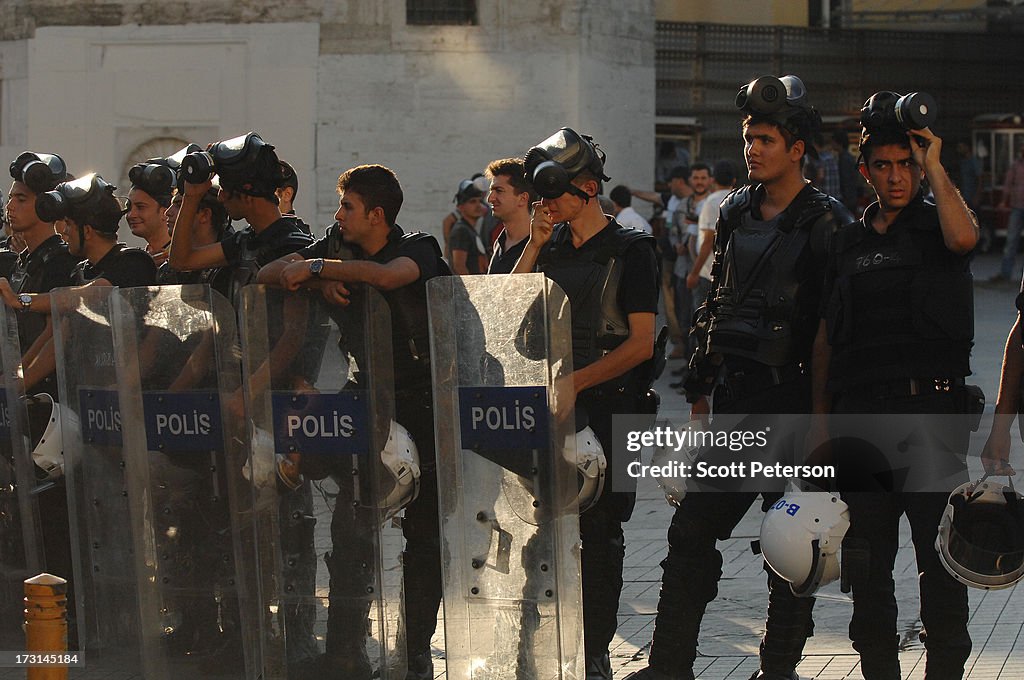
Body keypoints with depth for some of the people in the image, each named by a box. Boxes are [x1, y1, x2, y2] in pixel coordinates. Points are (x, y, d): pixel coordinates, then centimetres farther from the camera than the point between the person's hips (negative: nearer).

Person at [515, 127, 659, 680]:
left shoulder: (631, 250, -5)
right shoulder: (551, 246, 13)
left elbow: (640, 344, -10)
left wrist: (575, 382, -18)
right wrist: (534, 244, 0)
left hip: (608, 407, -5)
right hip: (549, 405, 5)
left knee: (599, 531, 0)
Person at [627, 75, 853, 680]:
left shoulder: (826, 222, -8)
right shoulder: (737, 212, 11)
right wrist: (700, 387, 17)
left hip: (791, 396, -6)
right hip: (734, 393, 6)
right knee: (692, 529, 5)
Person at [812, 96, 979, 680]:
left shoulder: (938, 225, 4)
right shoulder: (849, 241, 15)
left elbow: (964, 237, -23)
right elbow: (827, 332, 17)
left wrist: (935, 164, -13)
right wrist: (820, 413, 12)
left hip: (931, 407, -4)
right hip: (860, 412, 4)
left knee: (940, 553, -3)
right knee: (867, 554, 9)